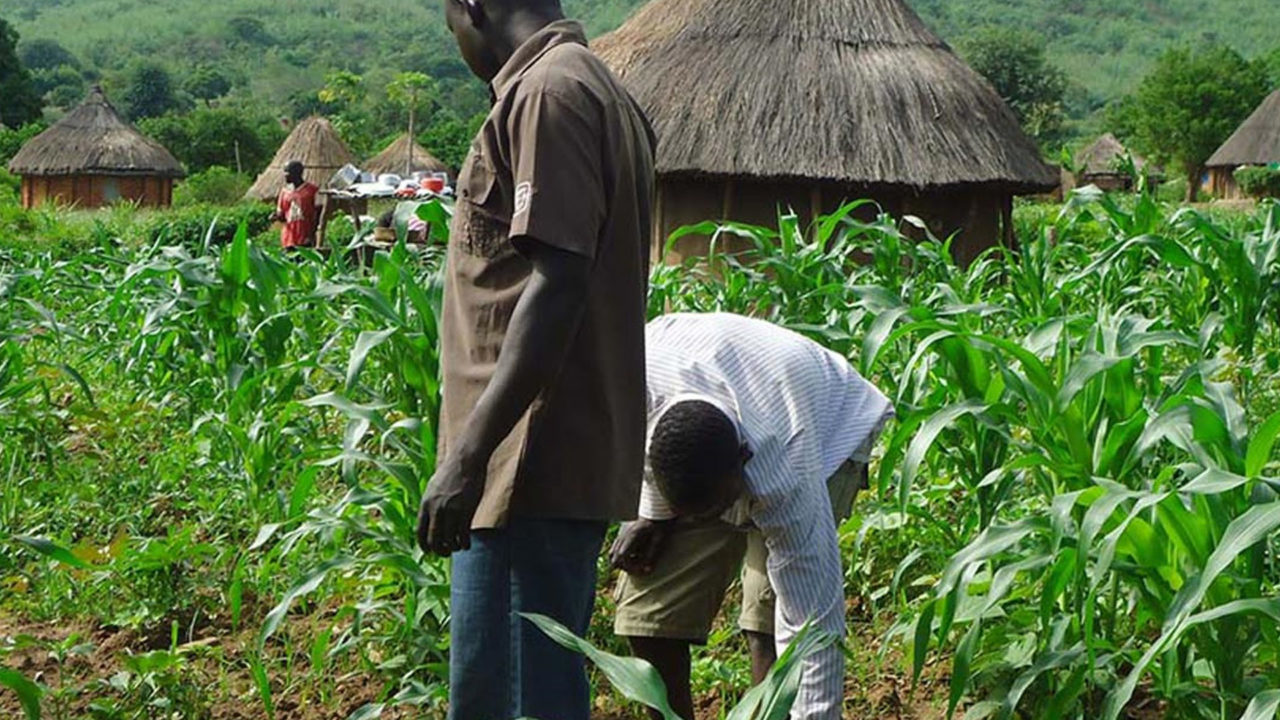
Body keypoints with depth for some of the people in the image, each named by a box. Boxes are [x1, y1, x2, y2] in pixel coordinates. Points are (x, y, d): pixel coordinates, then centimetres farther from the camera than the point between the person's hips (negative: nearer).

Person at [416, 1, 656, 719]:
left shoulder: (548, 90, -12)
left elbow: (556, 284, -21)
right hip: (579, 458, 10)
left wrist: (467, 454, -23)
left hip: (535, 463, -10)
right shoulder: (604, 93, 18)